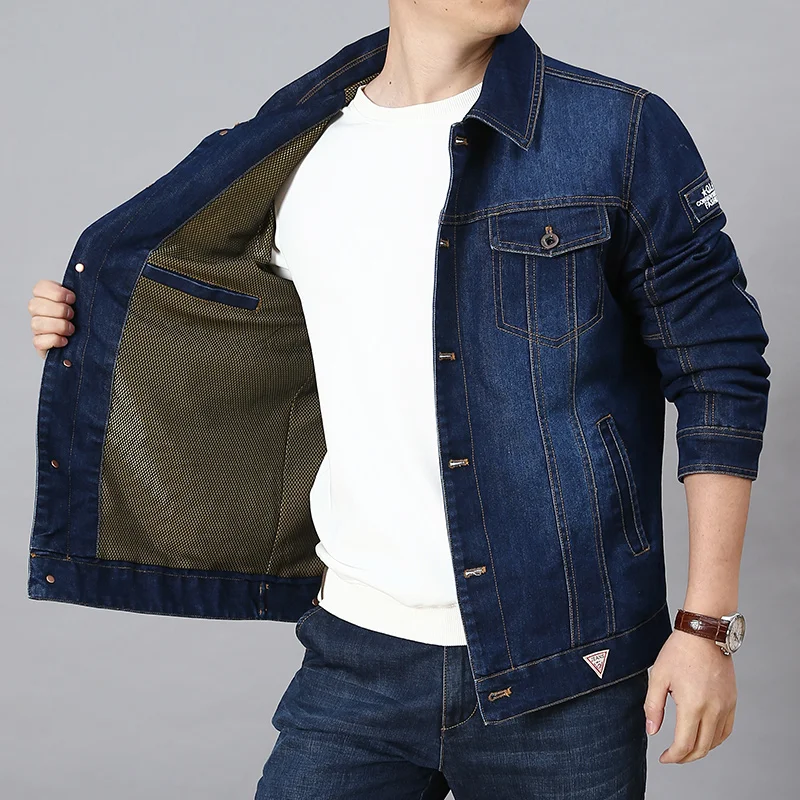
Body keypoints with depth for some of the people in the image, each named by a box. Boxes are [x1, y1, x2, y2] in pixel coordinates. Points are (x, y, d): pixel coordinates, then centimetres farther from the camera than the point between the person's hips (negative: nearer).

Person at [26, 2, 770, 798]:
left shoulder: (620, 132, -4)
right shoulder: (297, 152, 7)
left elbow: (720, 372, -3)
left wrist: (707, 623, -7)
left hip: (561, 671, -2)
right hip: (359, 660, 3)